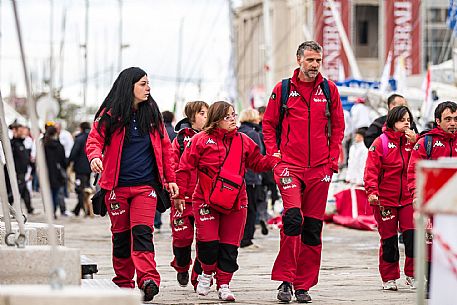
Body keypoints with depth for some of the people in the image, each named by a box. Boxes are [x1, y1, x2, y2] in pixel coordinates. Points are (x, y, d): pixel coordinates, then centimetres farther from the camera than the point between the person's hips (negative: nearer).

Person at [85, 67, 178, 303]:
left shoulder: (152, 114, 9)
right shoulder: (110, 115, 1)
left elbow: (164, 146, 14)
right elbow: (95, 139, -3)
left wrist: (170, 178, 11)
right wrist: (95, 156, -26)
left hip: (145, 186, 0)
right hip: (117, 186, 0)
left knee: (142, 231, -15)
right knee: (121, 235, 7)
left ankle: (148, 280, -28)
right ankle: (123, 282, 17)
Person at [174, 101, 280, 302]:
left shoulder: (243, 141, 9)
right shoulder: (201, 140, -3)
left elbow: (257, 162, 16)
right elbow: (185, 168, -1)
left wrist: (274, 161, -4)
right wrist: (180, 194, -4)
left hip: (235, 202, 3)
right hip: (205, 201, -3)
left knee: (229, 246, 1)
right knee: (208, 241, -11)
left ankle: (224, 284, 12)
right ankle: (207, 273, 17)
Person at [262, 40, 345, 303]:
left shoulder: (329, 90, 7)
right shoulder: (283, 89, 3)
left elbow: (338, 126, 13)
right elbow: (269, 124, 10)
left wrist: (333, 159, 5)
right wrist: (274, 155, 0)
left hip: (320, 168, 2)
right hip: (290, 165, -2)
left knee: (313, 227, 4)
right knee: (293, 217, -19)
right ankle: (285, 279, -11)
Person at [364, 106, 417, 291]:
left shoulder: (412, 141, 9)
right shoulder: (381, 142, -3)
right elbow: (372, 169, -9)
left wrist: (415, 144, -9)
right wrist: (372, 191, -21)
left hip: (408, 198, 3)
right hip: (385, 199, -2)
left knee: (412, 234, -8)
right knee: (389, 239, 3)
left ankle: (412, 275, 4)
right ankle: (389, 278, 14)